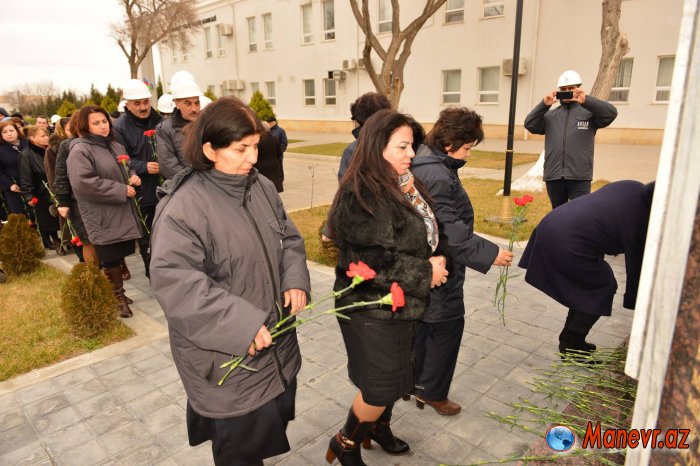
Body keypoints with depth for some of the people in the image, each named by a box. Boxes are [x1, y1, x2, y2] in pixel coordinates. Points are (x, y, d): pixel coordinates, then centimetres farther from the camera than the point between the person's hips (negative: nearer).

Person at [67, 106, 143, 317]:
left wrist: (132, 176, 3)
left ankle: (119, 292, 29)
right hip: (103, 216, -7)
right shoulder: (80, 151, -13)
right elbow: (84, 183, -22)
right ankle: (118, 296, 17)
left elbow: (128, 167, 28)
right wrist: (121, 190, -19)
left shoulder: (116, 146, 14)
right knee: (111, 257, 1)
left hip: (123, 212, 7)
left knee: (120, 254, 14)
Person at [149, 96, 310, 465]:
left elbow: (288, 238, 10)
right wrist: (240, 324, -31)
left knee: (276, 419, 26)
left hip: (276, 342, 7)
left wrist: (295, 280, -8)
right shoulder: (184, 206, -22)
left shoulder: (261, 186, 1)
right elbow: (173, 280, -28)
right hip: (226, 357, -7)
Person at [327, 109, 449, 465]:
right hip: (373, 309, -9)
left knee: (396, 374, 23)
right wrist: (425, 273, -18)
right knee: (383, 384, 4)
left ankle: (379, 427, 48)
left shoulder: (398, 185, 4)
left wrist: (430, 265, 3)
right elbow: (374, 262, -29)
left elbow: (418, 237, 19)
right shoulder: (363, 197, -25)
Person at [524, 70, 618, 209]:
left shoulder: (589, 112, 6)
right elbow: (530, 125, 4)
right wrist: (544, 105, -9)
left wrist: (586, 101, -19)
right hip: (553, 176, 3)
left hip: (579, 177, -3)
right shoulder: (550, 115, 15)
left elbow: (611, 113, -8)